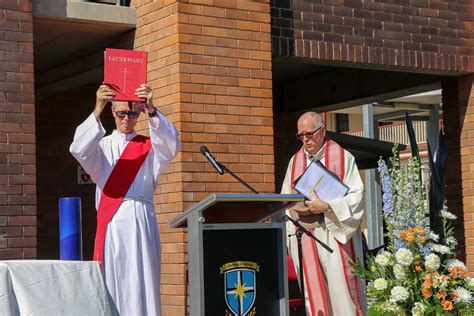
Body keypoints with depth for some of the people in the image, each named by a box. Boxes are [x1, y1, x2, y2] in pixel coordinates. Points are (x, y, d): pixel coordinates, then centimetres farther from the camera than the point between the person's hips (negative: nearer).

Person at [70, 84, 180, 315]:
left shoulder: (148, 146, 13)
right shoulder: (102, 145, 12)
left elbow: (170, 145, -9)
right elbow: (78, 149, -10)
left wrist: (152, 110, -25)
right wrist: (97, 111, -23)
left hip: (140, 220, 0)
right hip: (110, 222, 0)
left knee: (141, 281, -6)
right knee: (110, 280, -5)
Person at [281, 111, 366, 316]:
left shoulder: (342, 157, 1)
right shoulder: (295, 161, 14)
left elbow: (356, 195, -4)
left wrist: (327, 206, -16)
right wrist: (297, 208, -4)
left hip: (334, 233, -4)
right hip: (303, 236, 4)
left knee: (340, 290, -7)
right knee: (313, 292, 2)